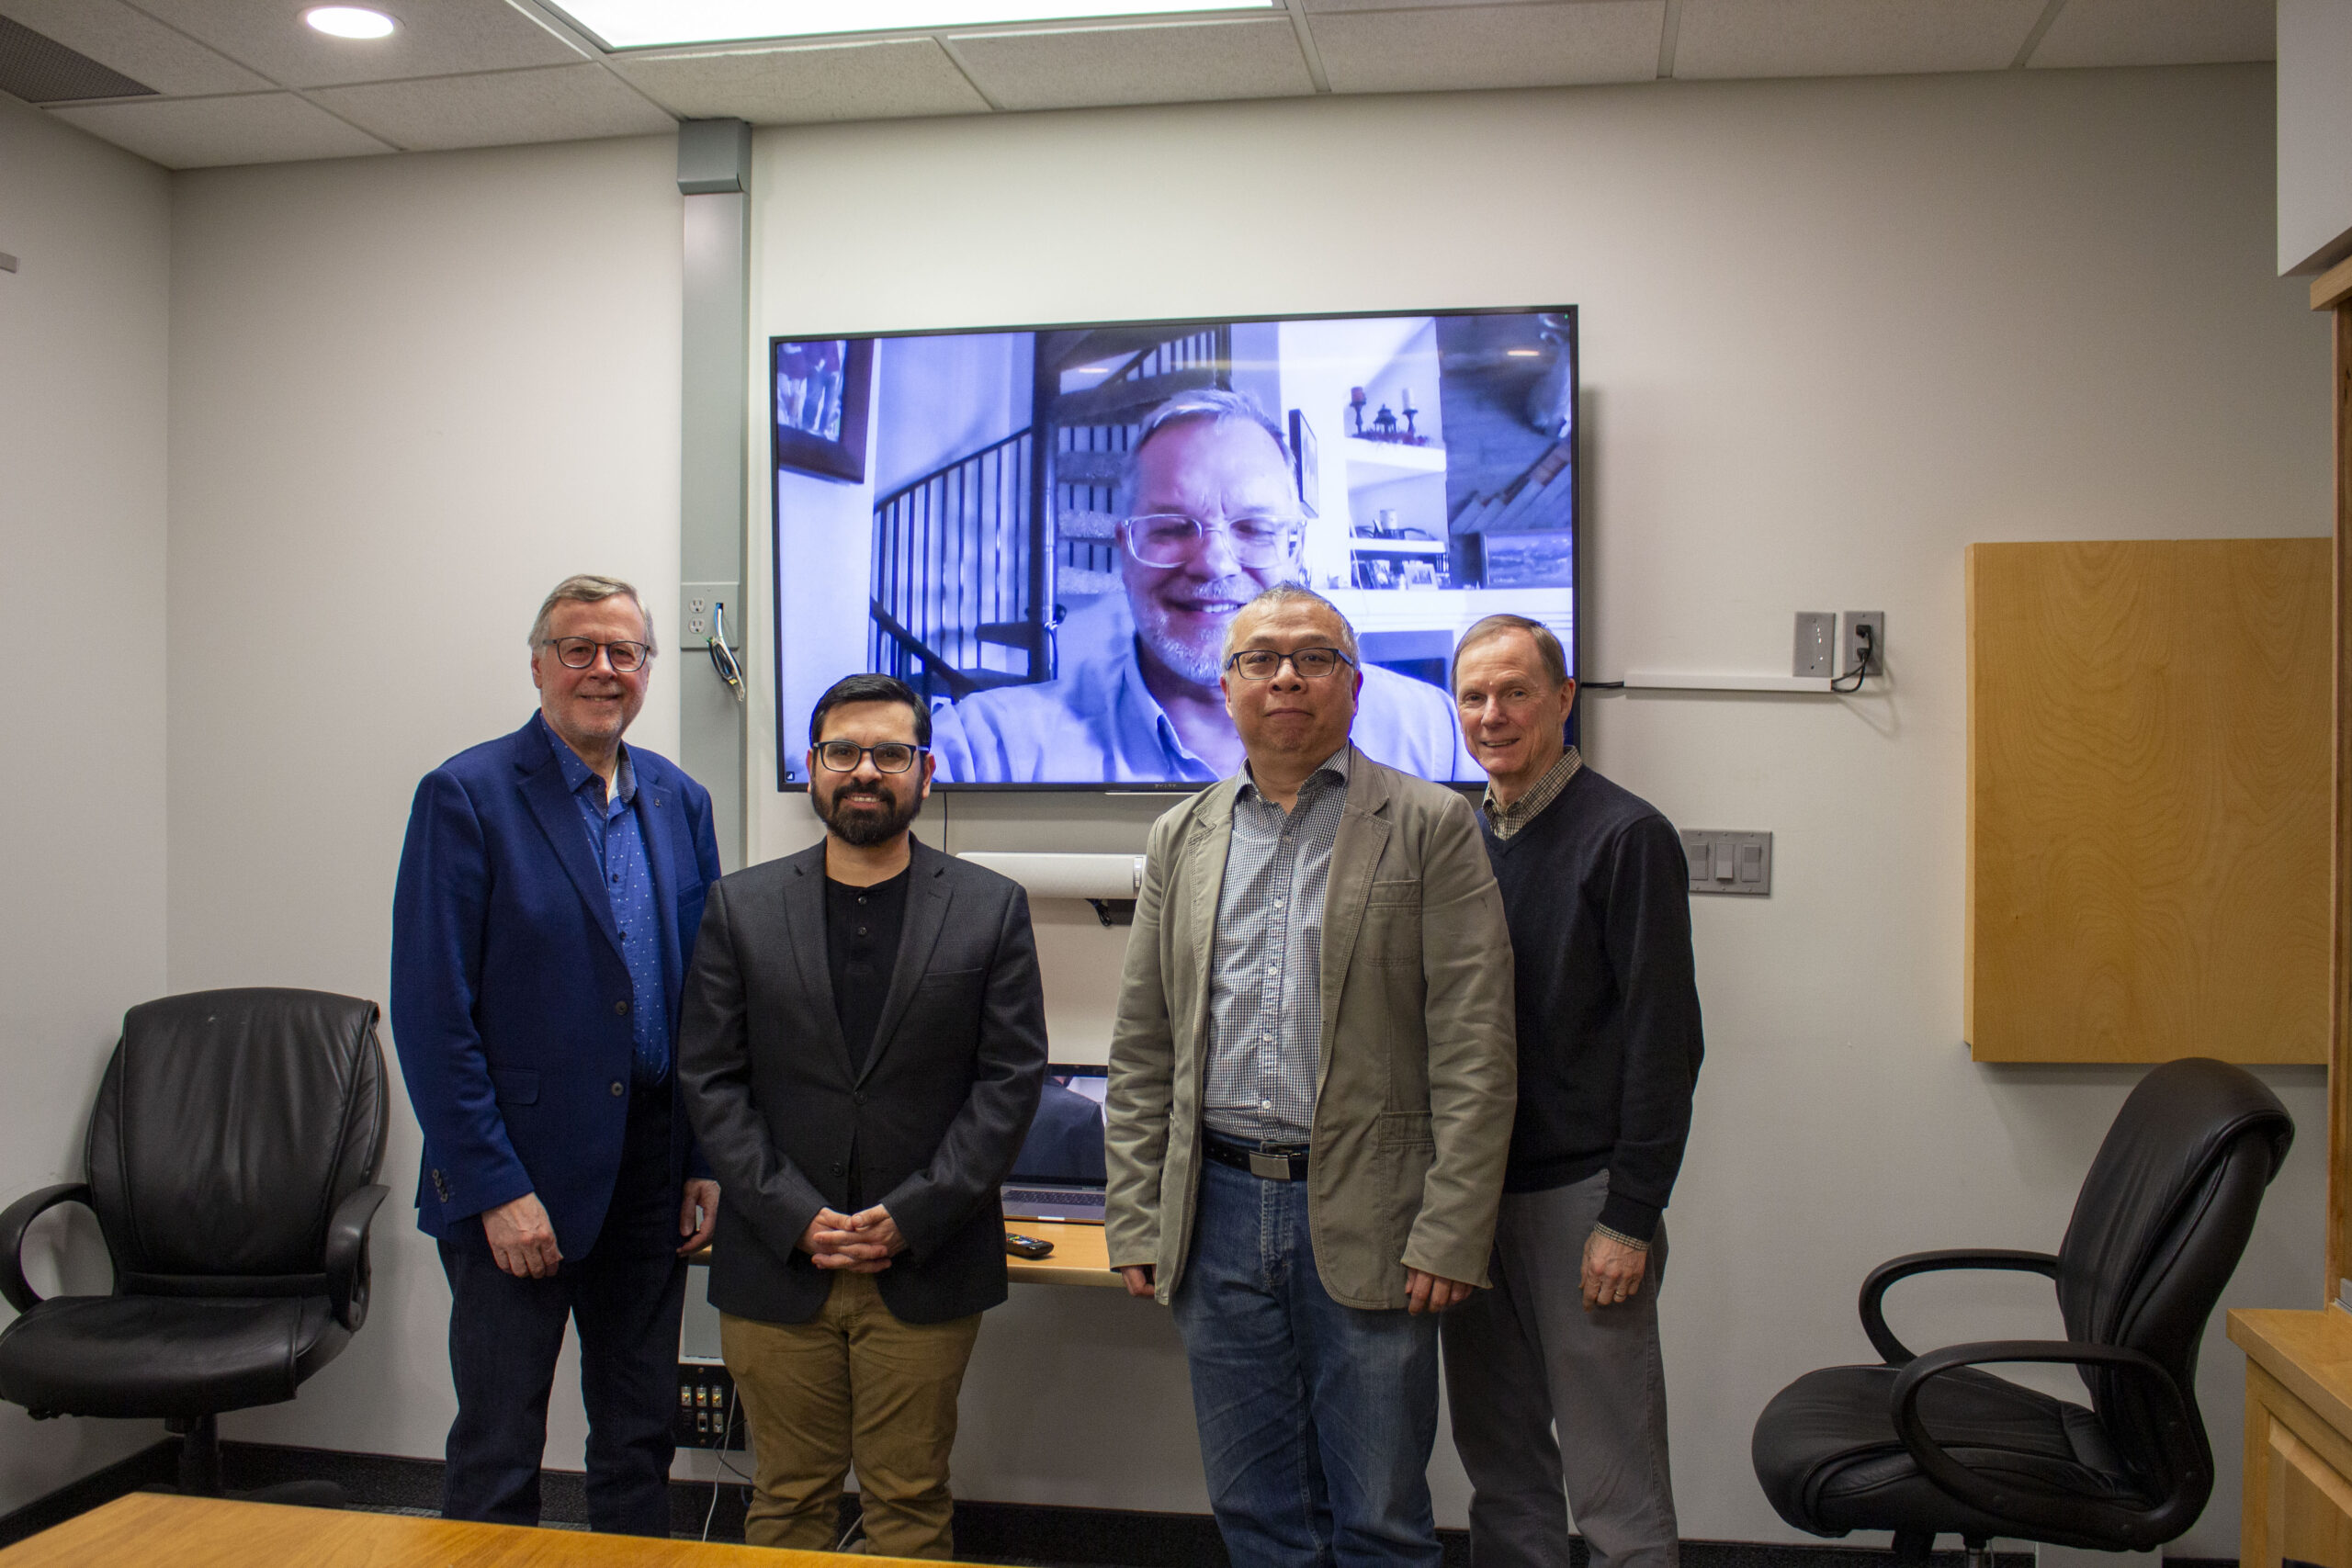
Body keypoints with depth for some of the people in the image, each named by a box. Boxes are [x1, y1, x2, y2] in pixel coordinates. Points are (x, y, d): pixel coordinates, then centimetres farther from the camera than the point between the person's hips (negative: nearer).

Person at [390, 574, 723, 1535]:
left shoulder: (679, 800, 8)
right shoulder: (465, 796, -8)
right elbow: (432, 1014, -12)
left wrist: (708, 1159, 4)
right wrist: (497, 1186, -15)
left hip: (652, 1166, 5)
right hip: (520, 1173, -5)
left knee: (641, 1439, 16)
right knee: (498, 1456, 7)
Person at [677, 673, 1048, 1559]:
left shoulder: (991, 909, 2)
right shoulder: (741, 907, 5)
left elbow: (1011, 1078, -2)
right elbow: (710, 1081, 2)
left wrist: (911, 1217, -10)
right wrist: (795, 1218, -9)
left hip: (926, 1271, -1)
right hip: (777, 1265, 1)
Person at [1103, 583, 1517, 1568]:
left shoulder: (1431, 827, -2)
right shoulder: (1182, 838, 10)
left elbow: (1474, 1054, -7)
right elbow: (1141, 1053, 11)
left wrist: (1448, 1237, -13)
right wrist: (1135, 1223, 5)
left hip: (1364, 1223, -3)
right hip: (1217, 1214, 4)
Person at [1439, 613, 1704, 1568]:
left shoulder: (1627, 837, -8)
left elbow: (1663, 1040, -11)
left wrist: (1630, 1219, -14)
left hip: (1579, 1197, -6)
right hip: (1473, 1195, 6)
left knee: (1615, 1489, 3)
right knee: (1499, 1459, 15)